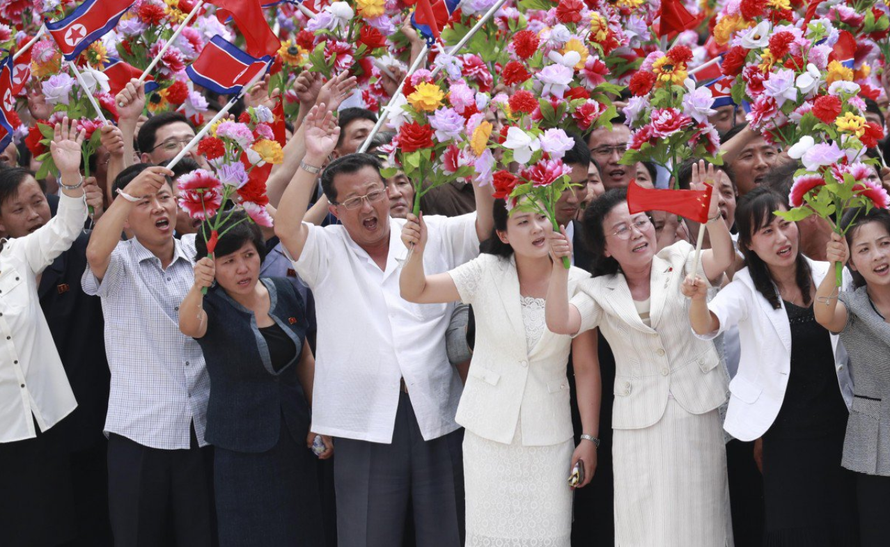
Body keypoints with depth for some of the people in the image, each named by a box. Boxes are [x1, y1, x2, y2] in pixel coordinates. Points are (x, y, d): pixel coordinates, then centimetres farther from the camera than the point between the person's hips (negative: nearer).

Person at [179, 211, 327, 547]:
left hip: (295, 438, 4)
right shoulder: (212, 306, -9)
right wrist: (198, 287, -52)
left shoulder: (284, 293, 3)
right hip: (241, 447, -4)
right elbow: (189, 326, -33)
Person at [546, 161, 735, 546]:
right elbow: (559, 323, -13)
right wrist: (559, 268, -26)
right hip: (639, 426, 0)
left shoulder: (680, 262, 2)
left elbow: (722, 259, -18)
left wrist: (711, 211, -36)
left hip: (698, 414, 0)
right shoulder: (600, 292, 4)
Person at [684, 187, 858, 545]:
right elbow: (707, 327, -26)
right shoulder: (747, 288, -8)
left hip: (837, 424, 3)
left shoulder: (828, 275, 0)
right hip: (785, 432, -3)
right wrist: (698, 298, -46)